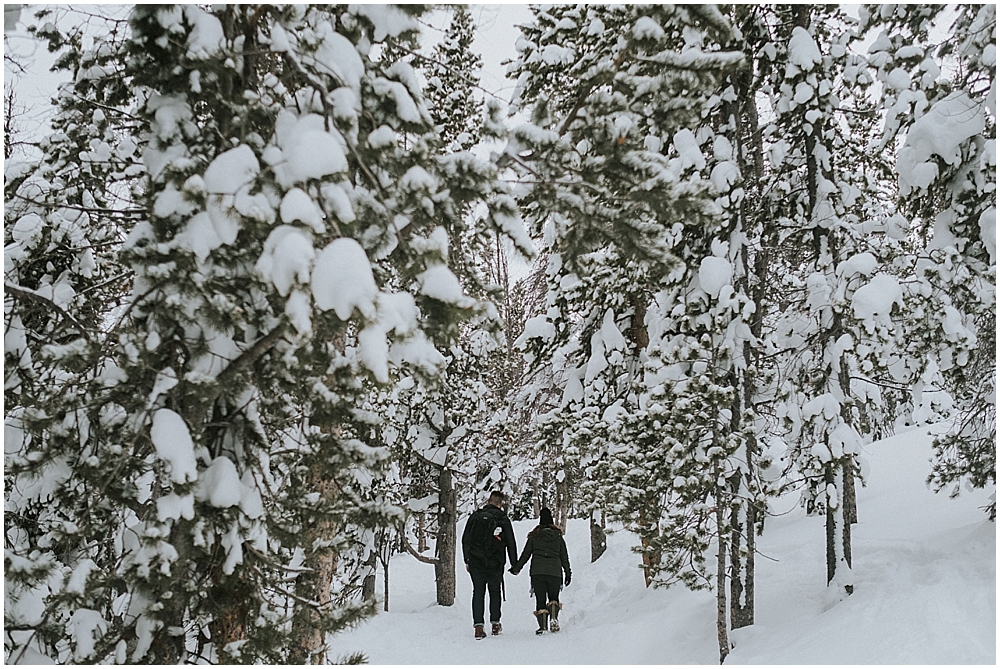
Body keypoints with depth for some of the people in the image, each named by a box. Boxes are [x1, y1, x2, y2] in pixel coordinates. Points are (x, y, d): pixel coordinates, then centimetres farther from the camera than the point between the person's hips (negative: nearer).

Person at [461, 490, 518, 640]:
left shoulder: (475, 517, 3)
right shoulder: (503, 519, -4)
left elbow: (465, 539, 7)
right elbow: (511, 543, 0)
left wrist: (467, 560, 15)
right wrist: (514, 564, 9)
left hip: (475, 562, 1)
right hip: (495, 564, -1)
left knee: (478, 592, 5)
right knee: (495, 591, 16)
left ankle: (478, 626, -5)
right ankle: (495, 623, 15)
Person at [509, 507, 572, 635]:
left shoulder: (534, 536, 4)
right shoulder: (558, 536, 8)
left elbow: (525, 554, 6)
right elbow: (564, 557, 11)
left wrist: (516, 568, 17)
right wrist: (568, 573, 19)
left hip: (537, 572, -1)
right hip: (555, 572, 1)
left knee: (540, 599, 3)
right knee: (554, 597, 13)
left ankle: (542, 626, -8)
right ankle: (553, 618, -14)